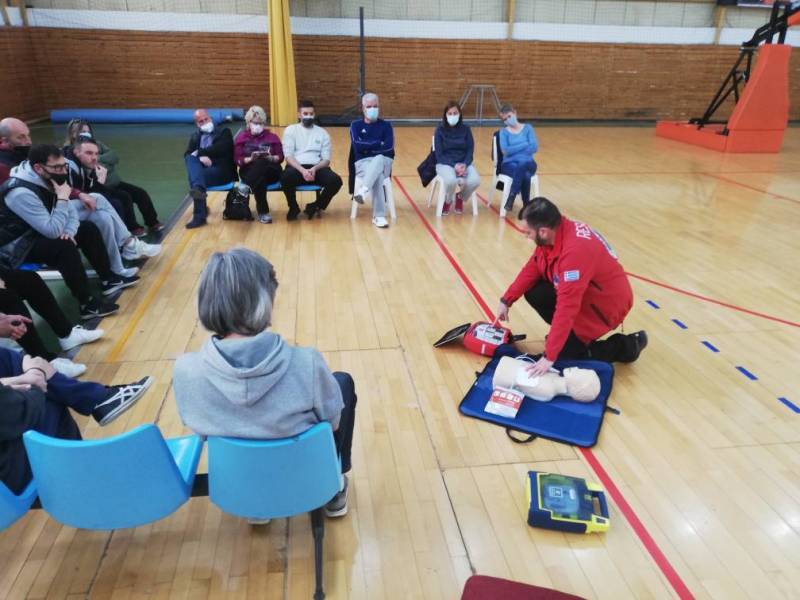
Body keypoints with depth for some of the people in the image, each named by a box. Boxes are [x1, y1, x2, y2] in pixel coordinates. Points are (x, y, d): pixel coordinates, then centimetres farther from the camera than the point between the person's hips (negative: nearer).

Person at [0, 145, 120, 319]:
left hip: (37, 234, 9)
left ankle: (108, 279, 10)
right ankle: (87, 304, -26)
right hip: (16, 246, -9)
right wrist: (62, 198, -28)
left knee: (88, 228, 3)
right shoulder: (21, 192, -31)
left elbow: (71, 212, 6)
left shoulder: (48, 179, -4)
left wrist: (68, 231, -14)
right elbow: (52, 231, -33)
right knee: (63, 247, -32)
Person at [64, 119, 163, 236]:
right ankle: (133, 228, -14)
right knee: (125, 197, -26)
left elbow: (115, 156, 0)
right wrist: (107, 164, -15)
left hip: (115, 182, 7)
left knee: (141, 193, -4)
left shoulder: (96, 143, 12)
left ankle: (152, 223, 4)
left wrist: (99, 158, -15)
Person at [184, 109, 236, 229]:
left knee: (201, 175, -32)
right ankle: (198, 188, -47)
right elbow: (187, 154, 8)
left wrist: (199, 152, -7)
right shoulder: (195, 136, 23)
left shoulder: (224, 132, 10)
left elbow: (220, 149, -9)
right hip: (200, 169, 4)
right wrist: (200, 157, -13)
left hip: (222, 171, -4)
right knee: (191, 158, -27)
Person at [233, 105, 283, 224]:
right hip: (249, 171, 0)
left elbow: (280, 157, 6)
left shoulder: (272, 137, 15)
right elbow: (238, 160, 2)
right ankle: (263, 211, -30)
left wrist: (270, 158, -15)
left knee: (261, 164, -35)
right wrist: (250, 159, -17)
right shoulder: (241, 137, 11)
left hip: (271, 171, 0)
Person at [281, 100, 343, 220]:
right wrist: (302, 170, -19)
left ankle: (316, 206, 0)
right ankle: (293, 208, -4)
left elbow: (326, 159, 7)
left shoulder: (322, 133, 16)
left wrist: (314, 169, -16)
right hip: (297, 167, -2)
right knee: (286, 179, -37)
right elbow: (288, 156, 0)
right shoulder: (291, 130, 11)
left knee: (336, 181, -29)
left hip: (317, 167, 2)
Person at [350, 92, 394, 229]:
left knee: (378, 159, -40)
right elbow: (357, 145, -8)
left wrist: (368, 147, -7)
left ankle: (362, 191, -55)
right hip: (363, 163, -1)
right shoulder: (356, 125, 12)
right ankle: (379, 216, -46)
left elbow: (389, 147, -4)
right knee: (378, 176, -38)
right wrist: (379, 144, -5)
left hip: (384, 162, 1)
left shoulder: (386, 125, 14)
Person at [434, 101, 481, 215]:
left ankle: (460, 197, 6)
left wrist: (464, 165, -19)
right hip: (445, 163, -3)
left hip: (464, 163, 3)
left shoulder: (465, 129, 4)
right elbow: (439, 154, -8)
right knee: (451, 180, -37)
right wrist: (454, 165, -21)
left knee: (475, 180, -28)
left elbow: (470, 150, 1)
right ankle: (447, 201, -1)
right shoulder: (440, 130, -4)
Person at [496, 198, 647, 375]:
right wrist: (506, 300, -2)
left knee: (561, 354, -7)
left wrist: (549, 356, -34)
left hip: (606, 305, -8)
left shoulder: (575, 251, -37)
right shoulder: (555, 232, -11)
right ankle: (564, 333, 15)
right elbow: (532, 268, 3)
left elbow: (566, 308, -37)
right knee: (533, 293, -5)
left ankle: (628, 346, 7)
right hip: (582, 292, 8)